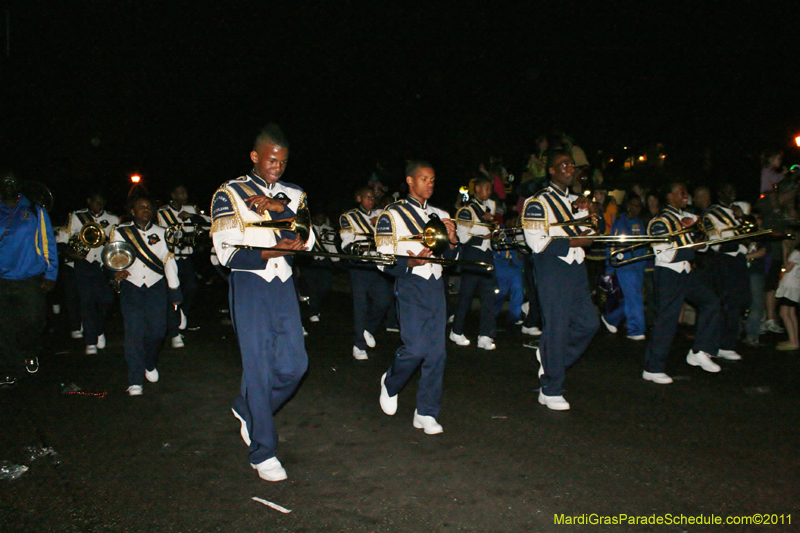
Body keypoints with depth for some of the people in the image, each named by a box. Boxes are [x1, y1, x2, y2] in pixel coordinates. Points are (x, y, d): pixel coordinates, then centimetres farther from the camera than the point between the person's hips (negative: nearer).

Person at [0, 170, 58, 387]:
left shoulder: (34, 210, 7)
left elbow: (47, 243, 6)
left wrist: (50, 275, 0)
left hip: (31, 280, -1)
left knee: (32, 321, -4)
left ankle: (30, 354, 27)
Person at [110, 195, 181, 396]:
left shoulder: (160, 233, 11)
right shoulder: (120, 232, 8)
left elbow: (169, 261, 8)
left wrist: (175, 291, 5)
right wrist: (118, 272, -14)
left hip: (156, 287, 1)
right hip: (131, 287, -1)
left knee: (157, 331, -4)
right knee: (134, 333, -10)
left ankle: (150, 365, 26)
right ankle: (135, 381, -3)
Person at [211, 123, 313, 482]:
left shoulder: (293, 195, 13)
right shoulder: (229, 194, 0)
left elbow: (308, 240, -2)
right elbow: (227, 253, -9)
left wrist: (281, 207, -14)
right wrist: (272, 251, -22)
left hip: (283, 285, 5)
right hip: (249, 286, -4)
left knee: (294, 364, 3)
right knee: (258, 367, -5)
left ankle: (248, 410, 31)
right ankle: (262, 452, 8)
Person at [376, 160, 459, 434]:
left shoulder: (440, 215, 17)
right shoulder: (392, 215, 0)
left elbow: (451, 257, 22)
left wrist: (452, 240, 0)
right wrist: (411, 262, -23)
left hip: (436, 285, 5)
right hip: (411, 286, -5)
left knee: (436, 352, 2)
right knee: (415, 347, -14)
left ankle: (426, 413, 13)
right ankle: (390, 383, 19)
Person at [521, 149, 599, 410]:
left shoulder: (575, 201, 18)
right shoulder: (538, 203, -6)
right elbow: (537, 243, -15)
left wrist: (586, 210, 2)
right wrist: (574, 242, -15)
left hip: (576, 269, 8)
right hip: (552, 271, -8)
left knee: (588, 323, 6)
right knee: (557, 328, -4)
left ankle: (550, 359, 27)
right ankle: (551, 391, 8)